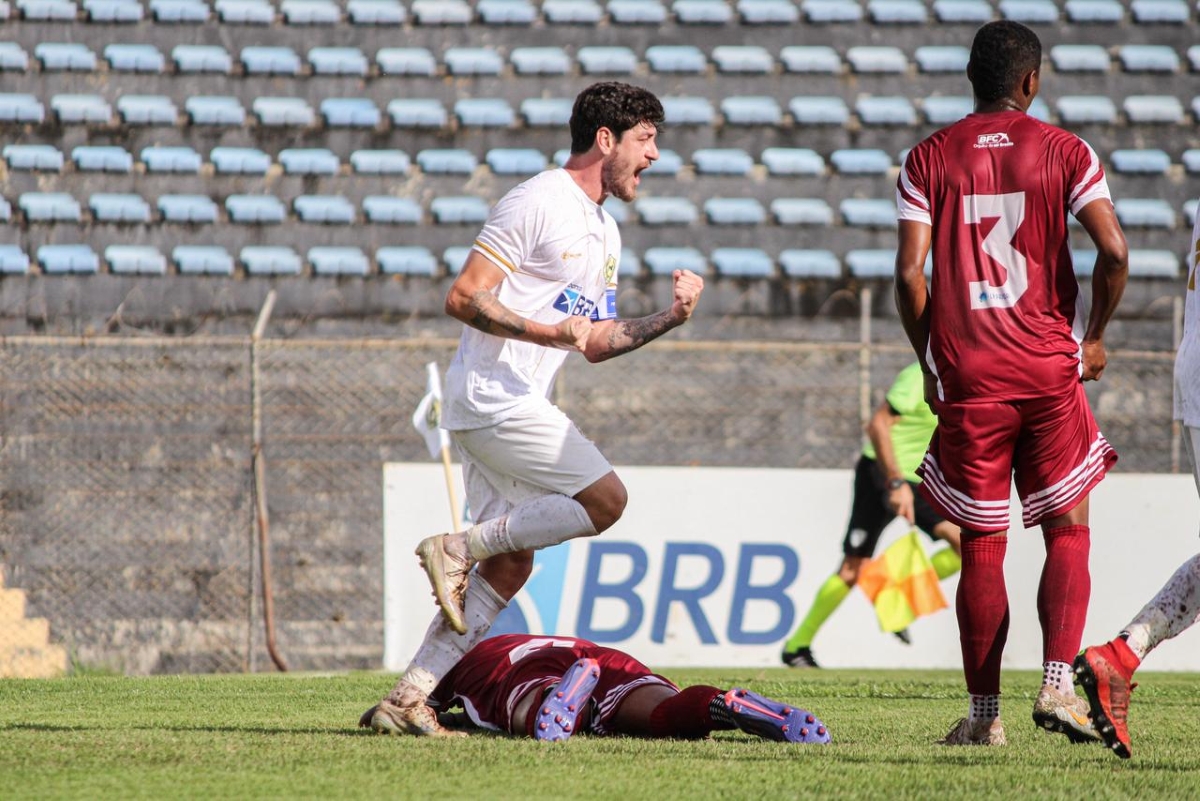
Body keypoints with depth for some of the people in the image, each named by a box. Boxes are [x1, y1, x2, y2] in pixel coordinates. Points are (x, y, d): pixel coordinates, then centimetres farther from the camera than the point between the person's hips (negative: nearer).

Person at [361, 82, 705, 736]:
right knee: (605, 498, -14)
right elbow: (463, 298, -15)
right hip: (493, 395, -10)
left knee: (510, 564, 5)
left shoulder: (604, 231, 19)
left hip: (514, 405, 10)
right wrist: (549, 331, -23)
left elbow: (596, 344, 24)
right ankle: (458, 548, -9)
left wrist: (668, 318, 9)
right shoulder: (537, 204, -11)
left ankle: (407, 700, 4)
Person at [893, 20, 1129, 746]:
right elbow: (1114, 251, -7)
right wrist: (1094, 336, 7)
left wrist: (929, 359, 9)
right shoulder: (1064, 152, 1)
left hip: (967, 376, 1)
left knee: (982, 547, 7)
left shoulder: (930, 160, 3)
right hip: (1050, 369, -1)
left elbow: (910, 271, -4)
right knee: (1068, 532, 8)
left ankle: (984, 713, 8)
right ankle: (1058, 682, -8)